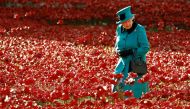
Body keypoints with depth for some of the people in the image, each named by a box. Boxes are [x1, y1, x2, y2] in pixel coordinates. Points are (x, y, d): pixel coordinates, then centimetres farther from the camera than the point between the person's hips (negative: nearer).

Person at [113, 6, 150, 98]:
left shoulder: (139, 30, -14)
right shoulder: (120, 29, 4)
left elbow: (145, 48, -15)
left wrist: (130, 52, -21)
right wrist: (118, 51, -6)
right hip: (124, 63, 6)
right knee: (118, 85, 2)